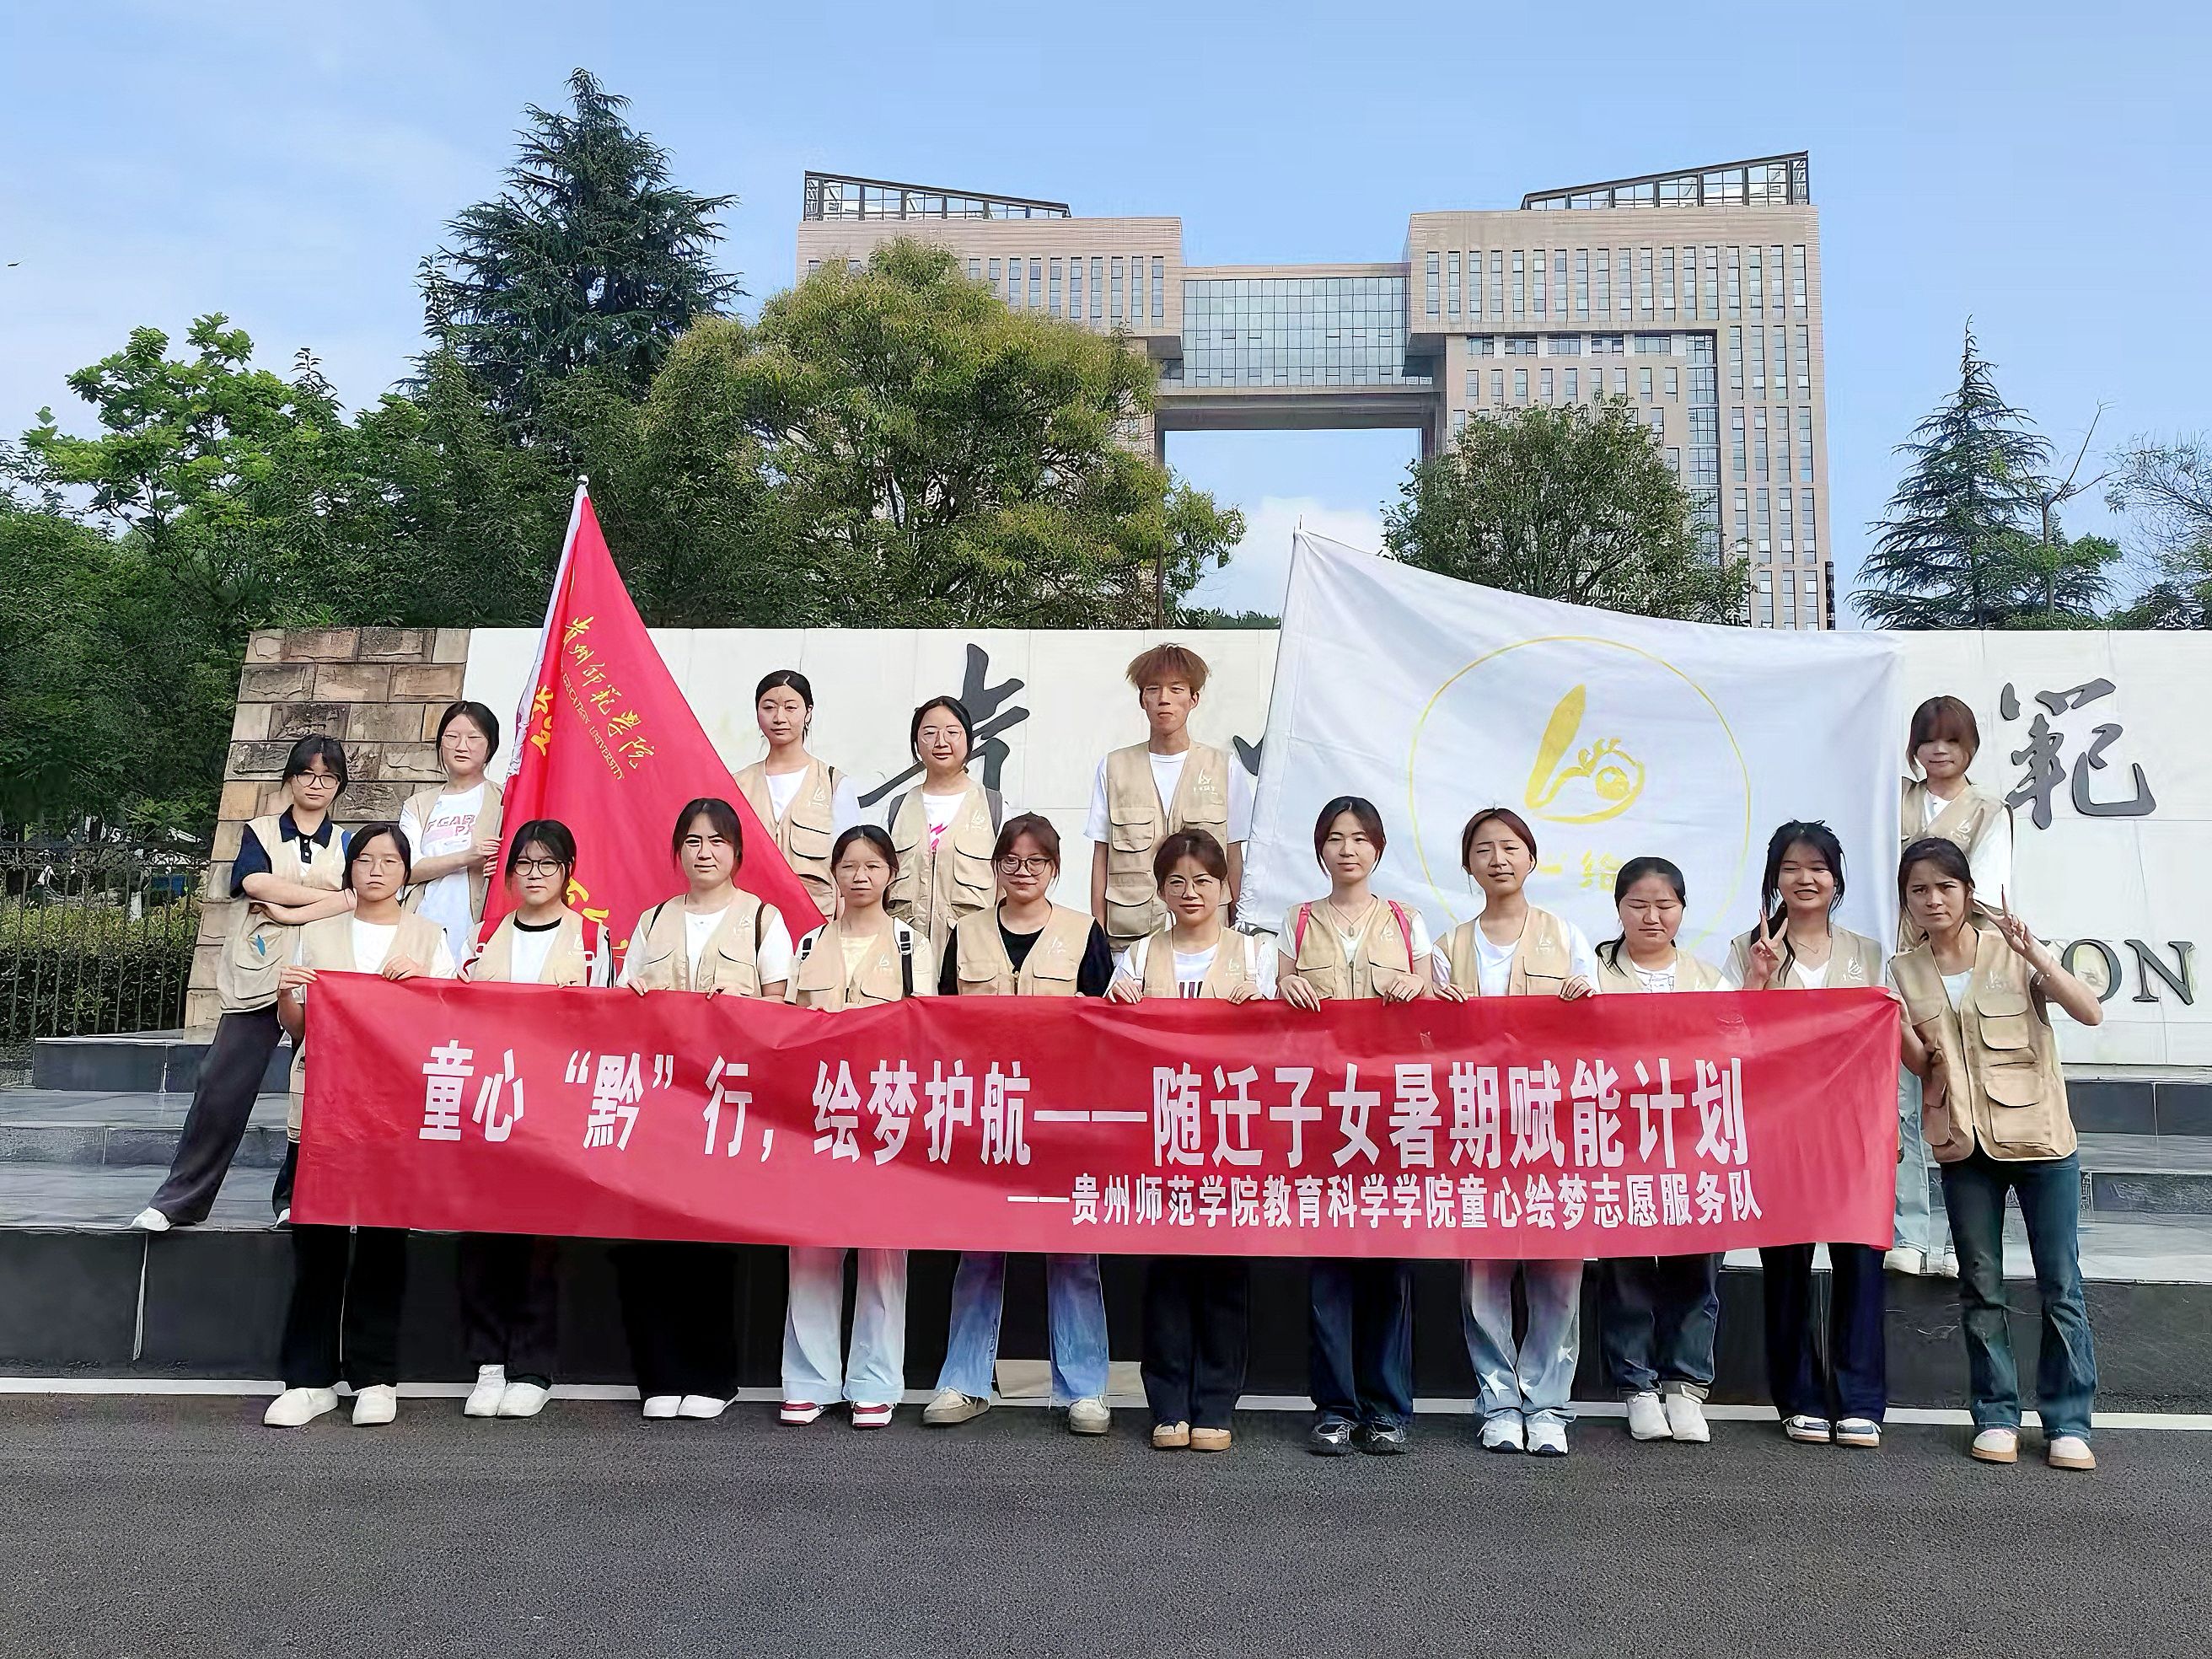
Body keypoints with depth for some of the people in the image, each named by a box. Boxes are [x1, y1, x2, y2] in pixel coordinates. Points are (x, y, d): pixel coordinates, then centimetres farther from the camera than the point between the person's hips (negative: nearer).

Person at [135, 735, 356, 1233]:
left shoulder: (348, 843, 14)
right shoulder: (260, 832, 13)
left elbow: (359, 900, -5)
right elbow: (255, 881, -7)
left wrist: (291, 912, -11)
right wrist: (327, 895, -7)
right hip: (258, 979, -1)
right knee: (222, 1090, -5)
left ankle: (296, 1198, 13)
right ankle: (179, 1200, 4)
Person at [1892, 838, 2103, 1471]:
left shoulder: (2012, 950, -4)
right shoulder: (1906, 970, 4)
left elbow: (2090, 1012, -14)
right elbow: (1922, 1064, 3)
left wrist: (2035, 954, -24)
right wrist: (1898, 1032, -17)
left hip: (2039, 1136, -2)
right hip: (1964, 1144, 2)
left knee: (2060, 1285, 3)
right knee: (1981, 1287, 8)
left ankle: (2068, 1422, 13)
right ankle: (1996, 1416, 17)